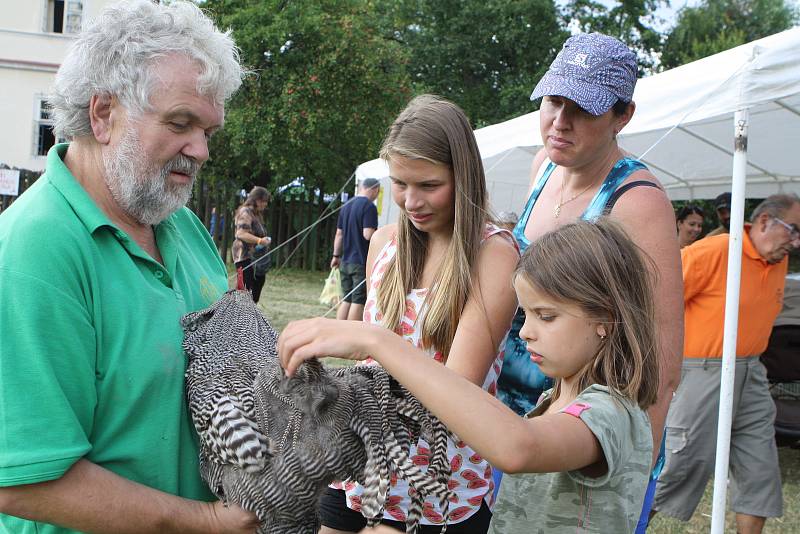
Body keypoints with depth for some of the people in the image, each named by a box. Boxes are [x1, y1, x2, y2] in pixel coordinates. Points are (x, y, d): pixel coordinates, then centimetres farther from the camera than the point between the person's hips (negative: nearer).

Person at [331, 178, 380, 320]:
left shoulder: (347, 206, 13)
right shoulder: (369, 207, -12)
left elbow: (339, 234, 17)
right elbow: (368, 234, -20)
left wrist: (336, 255, 22)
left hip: (345, 261, 7)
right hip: (362, 262, -7)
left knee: (346, 299, 12)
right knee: (359, 301, -2)